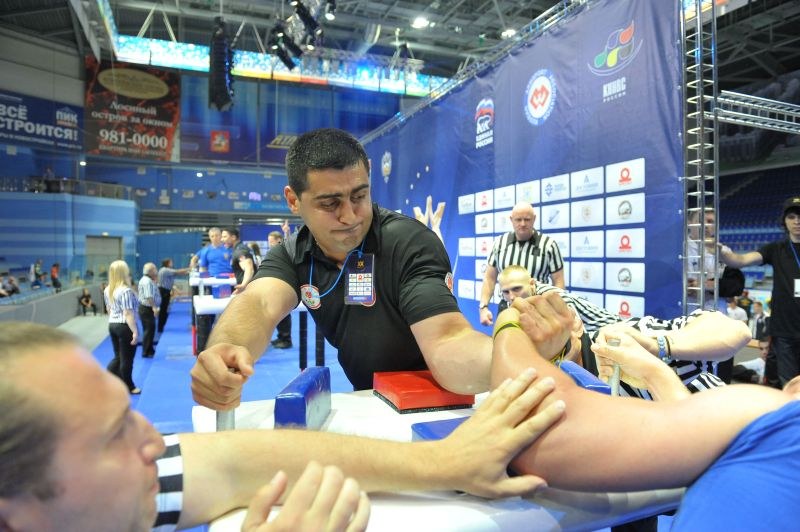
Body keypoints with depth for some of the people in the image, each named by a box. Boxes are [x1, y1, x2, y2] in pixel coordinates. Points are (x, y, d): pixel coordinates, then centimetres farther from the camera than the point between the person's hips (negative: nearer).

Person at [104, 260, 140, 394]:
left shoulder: (107, 290, 6)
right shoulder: (126, 291, -20)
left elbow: (109, 309, 16)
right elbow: (128, 314, -22)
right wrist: (135, 331, -19)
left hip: (112, 325, 8)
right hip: (124, 326, -8)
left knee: (118, 357, 18)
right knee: (127, 359, 5)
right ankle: (128, 387, 17)